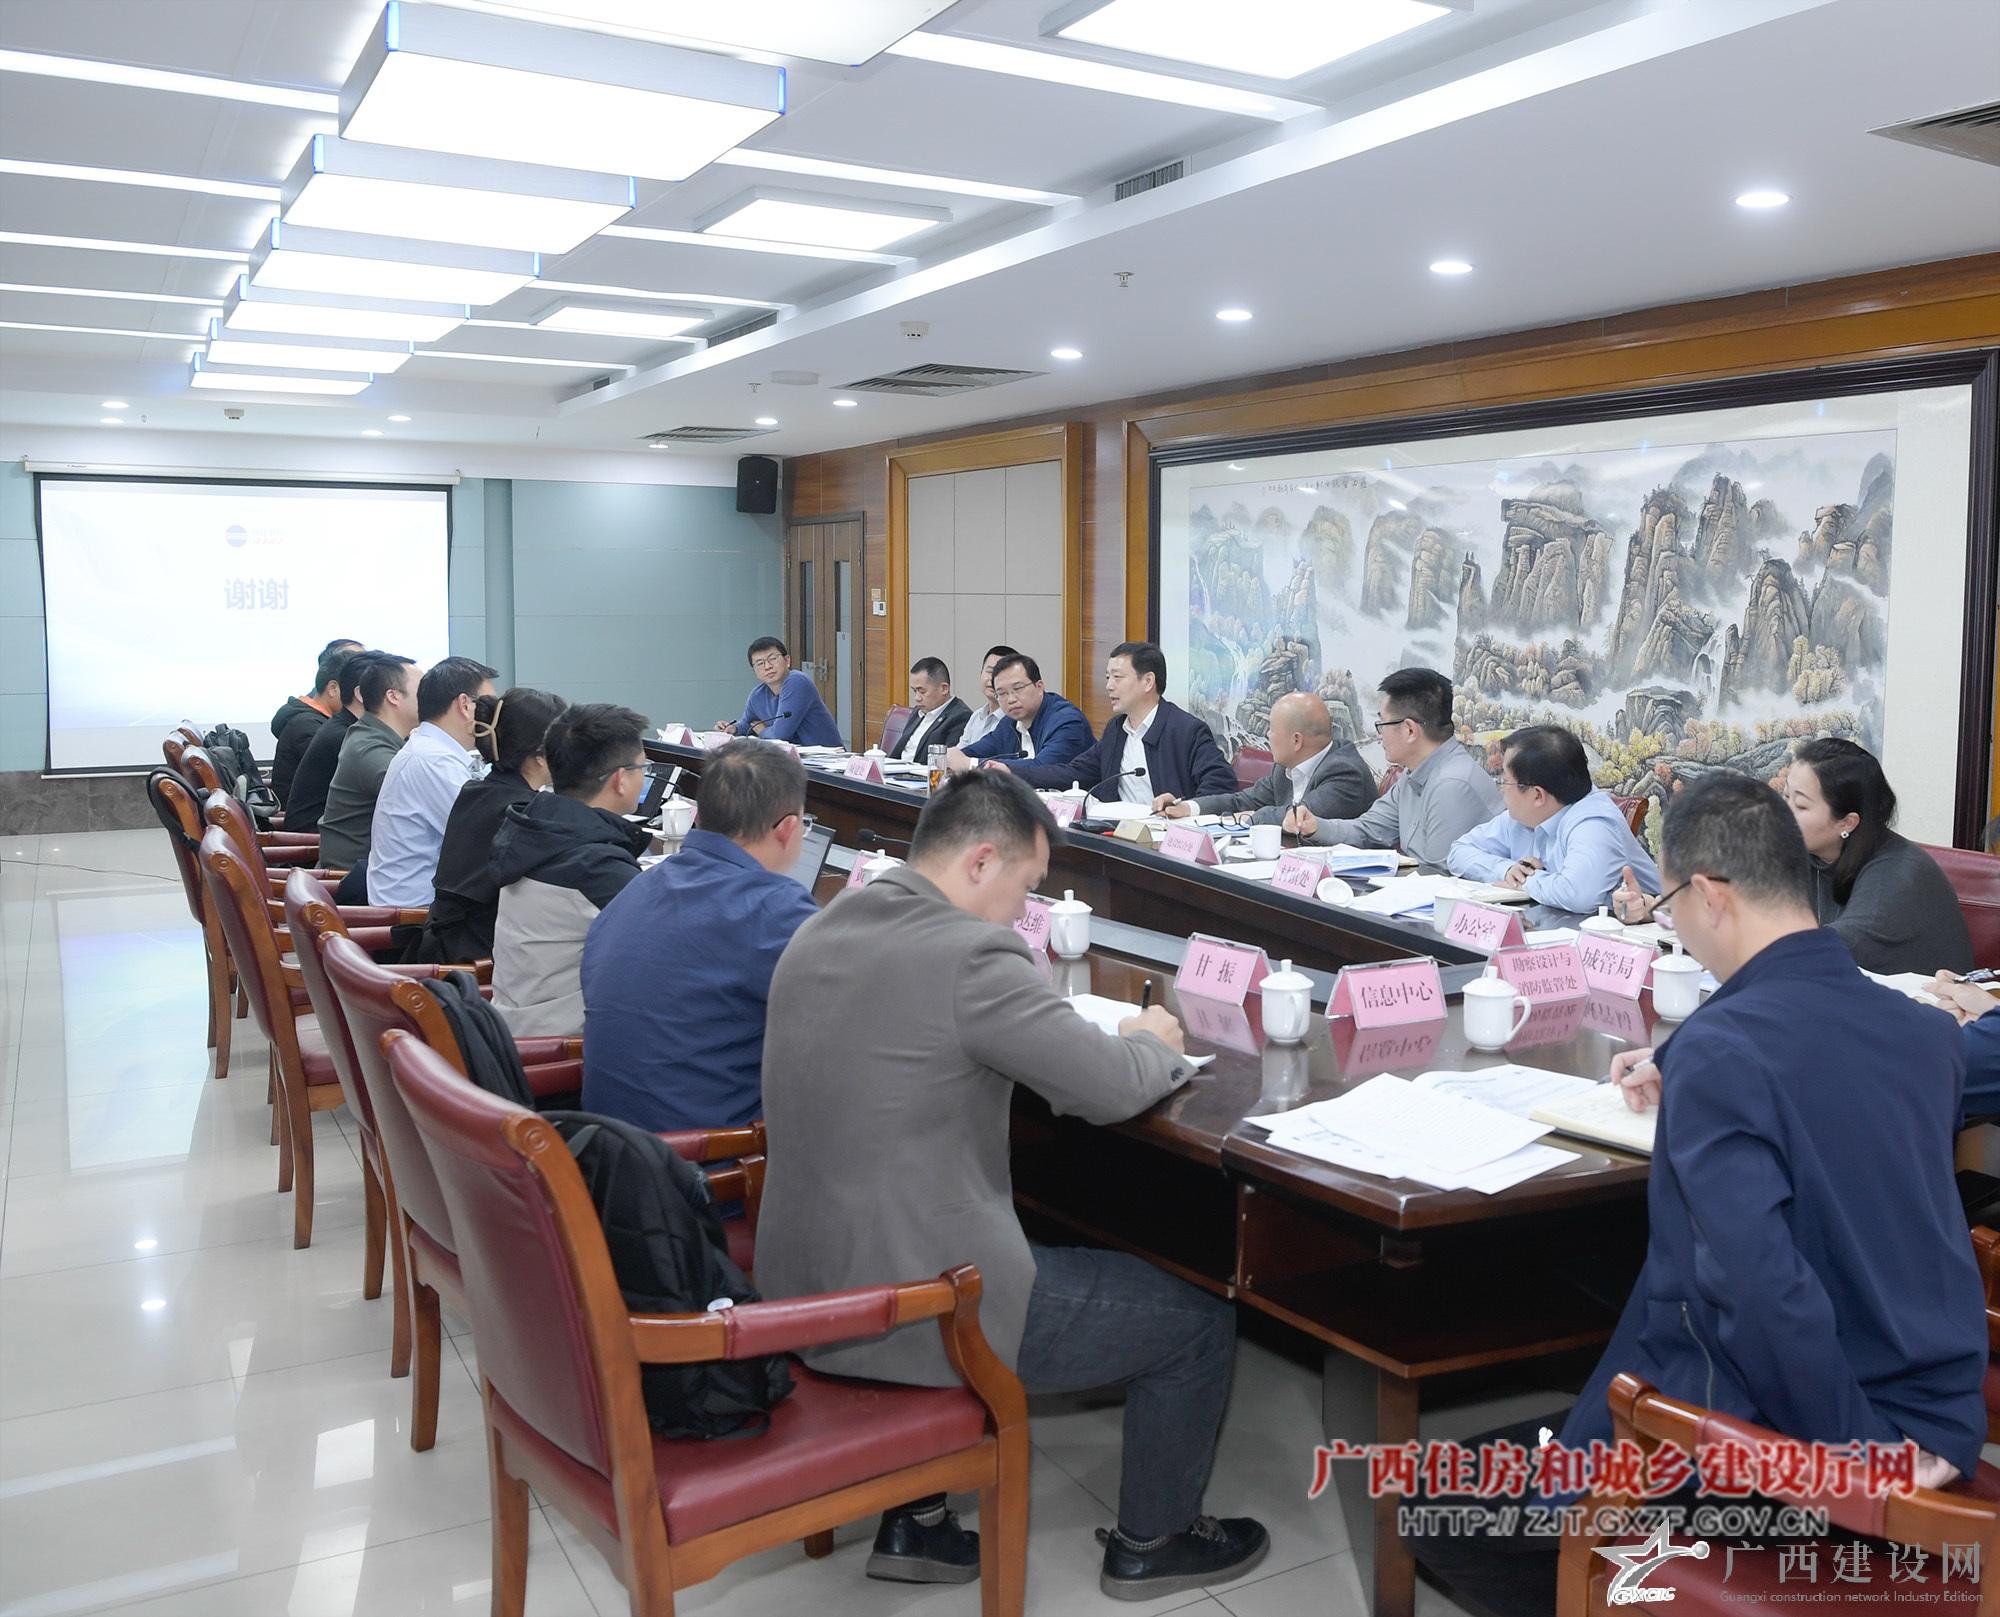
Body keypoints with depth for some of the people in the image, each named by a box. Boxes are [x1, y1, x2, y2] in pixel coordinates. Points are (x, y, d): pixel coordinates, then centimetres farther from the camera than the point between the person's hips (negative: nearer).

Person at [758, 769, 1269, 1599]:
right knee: (1201, 1319, 10)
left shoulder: (820, 931, 5)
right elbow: (1115, 1089, -16)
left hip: (803, 1285, 9)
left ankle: (915, 1520, 37)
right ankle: (1150, 1543, 32)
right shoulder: (970, 953, -22)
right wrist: (1152, 1041, 7)